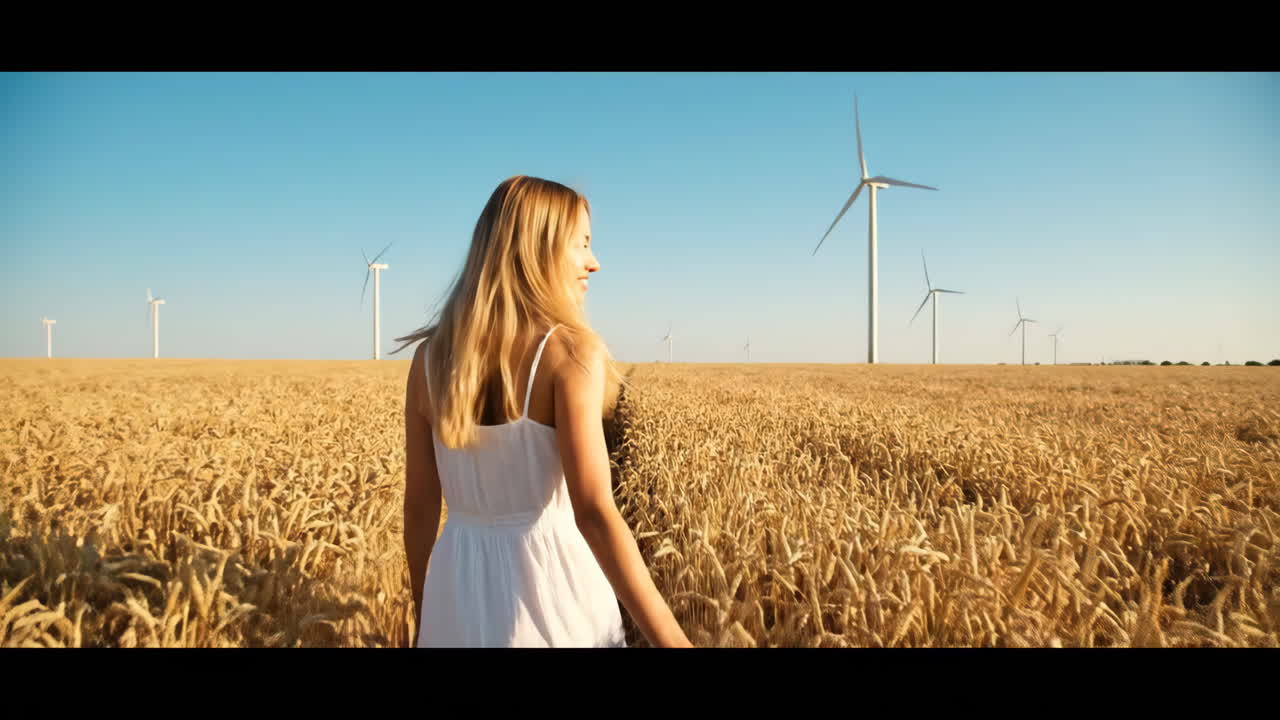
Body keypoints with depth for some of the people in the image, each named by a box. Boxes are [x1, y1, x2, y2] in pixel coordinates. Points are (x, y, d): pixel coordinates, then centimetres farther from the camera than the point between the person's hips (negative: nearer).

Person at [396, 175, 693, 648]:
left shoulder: (431, 357, -1)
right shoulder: (571, 352, -16)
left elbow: (418, 506, 4)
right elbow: (594, 513, -23)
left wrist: (426, 618, 17)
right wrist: (670, 640, -20)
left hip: (460, 595, 5)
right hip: (553, 593, -4)